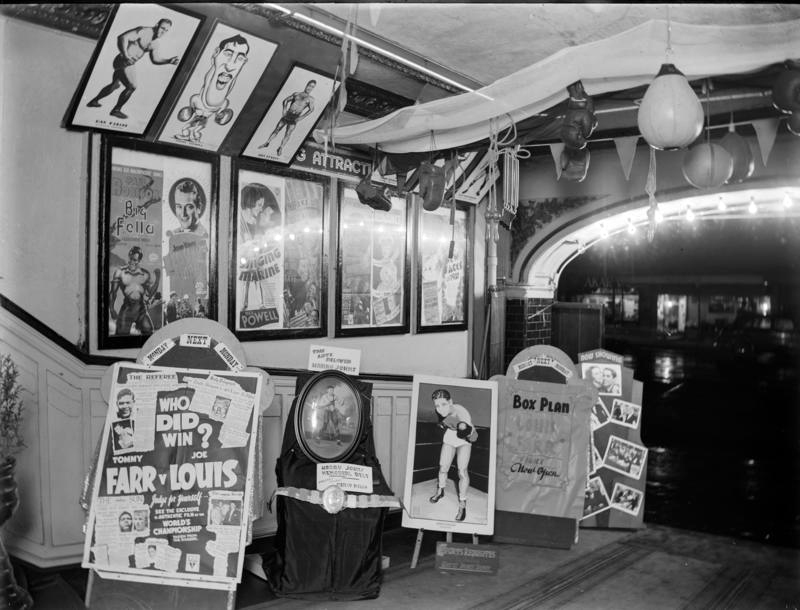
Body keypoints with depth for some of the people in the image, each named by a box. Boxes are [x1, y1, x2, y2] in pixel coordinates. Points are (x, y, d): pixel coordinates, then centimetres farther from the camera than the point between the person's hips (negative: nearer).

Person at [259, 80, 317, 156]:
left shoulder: (310, 99, 4)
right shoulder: (297, 94, 14)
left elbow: (311, 109, -10)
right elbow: (285, 100, 20)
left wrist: (301, 117, -17)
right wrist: (284, 110, 5)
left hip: (294, 119, -3)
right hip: (287, 115, 3)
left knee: (287, 134, -6)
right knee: (276, 129, 5)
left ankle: (280, 148, 1)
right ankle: (267, 143, 14)